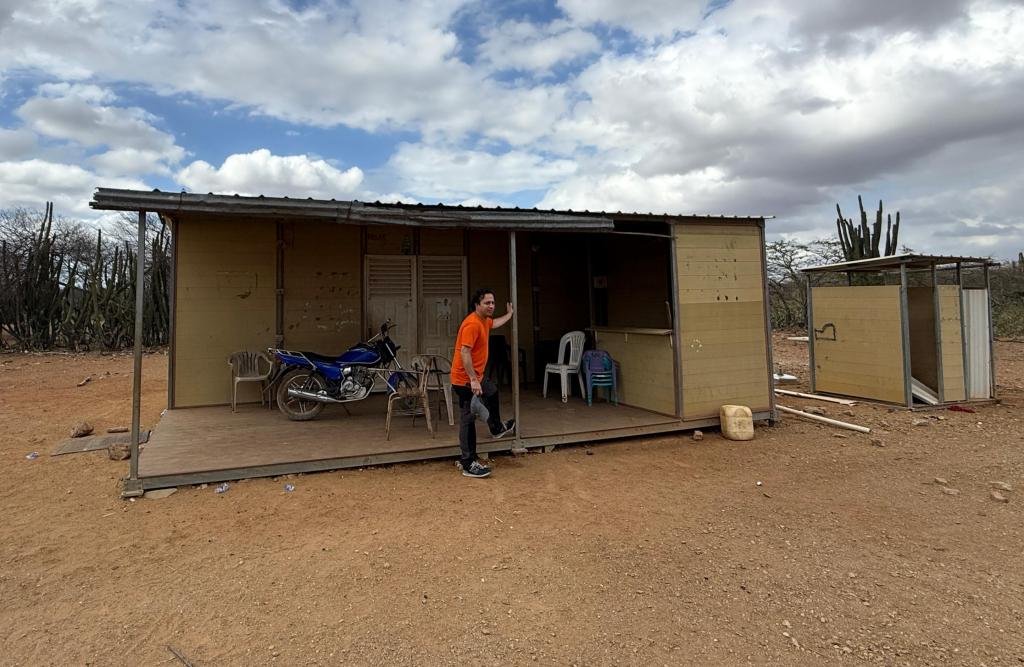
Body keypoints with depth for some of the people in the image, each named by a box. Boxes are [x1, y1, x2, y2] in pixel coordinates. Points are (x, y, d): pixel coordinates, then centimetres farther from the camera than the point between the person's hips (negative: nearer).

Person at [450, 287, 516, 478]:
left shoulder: (484, 320, 9)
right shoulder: (472, 324, -23)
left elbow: (494, 323, 36)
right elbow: (464, 353, -29)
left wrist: (509, 314, 45)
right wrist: (473, 380, -32)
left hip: (476, 377, 10)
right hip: (466, 380, -10)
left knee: (492, 392, 31)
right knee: (468, 418, -7)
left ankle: (497, 428, 54)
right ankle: (468, 464, -2)